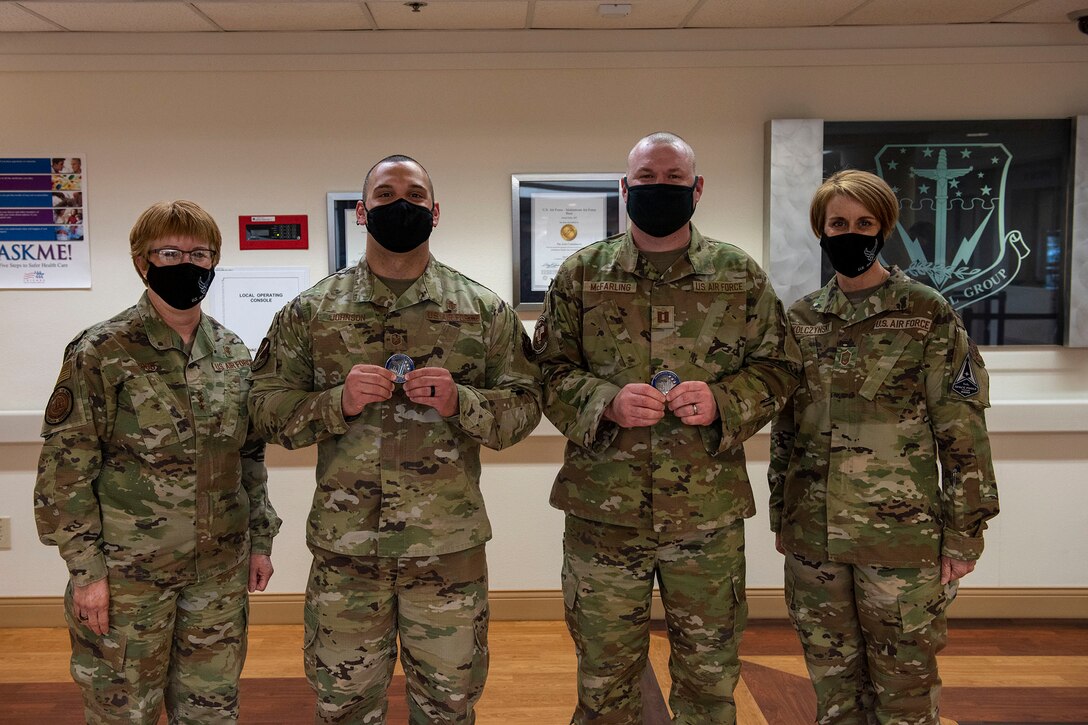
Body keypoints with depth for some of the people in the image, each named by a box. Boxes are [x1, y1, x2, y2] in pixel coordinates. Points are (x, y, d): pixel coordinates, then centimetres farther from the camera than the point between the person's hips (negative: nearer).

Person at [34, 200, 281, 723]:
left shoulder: (233, 353, 5)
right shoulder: (101, 354, -9)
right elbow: (65, 469, -9)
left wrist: (260, 539, 10)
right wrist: (85, 569, -11)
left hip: (220, 571, 4)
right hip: (128, 573, -4)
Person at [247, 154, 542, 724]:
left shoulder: (483, 309, 2)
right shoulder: (312, 309, 3)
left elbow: (523, 405, 1)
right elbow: (268, 408, 1)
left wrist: (460, 402, -17)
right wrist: (338, 402, -16)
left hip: (449, 547, 0)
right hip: (343, 546, 1)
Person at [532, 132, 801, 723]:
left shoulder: (741, 275, 4)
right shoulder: (580, 273, 3)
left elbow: (778, 367, 7)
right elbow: (548, 371, 3)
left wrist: (722, 401, -13)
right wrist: (606, 403, -16)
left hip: (709, 514, 1)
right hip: (602, 511, 0)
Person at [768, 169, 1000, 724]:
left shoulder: (927, 314, -5)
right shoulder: (802, 318, 7)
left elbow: (962, 433, -5)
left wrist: (963, 533, -7)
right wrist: (781, 518, 13)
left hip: (899, 534, -4)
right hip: (813, 535, 4)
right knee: (832, 679, 15)